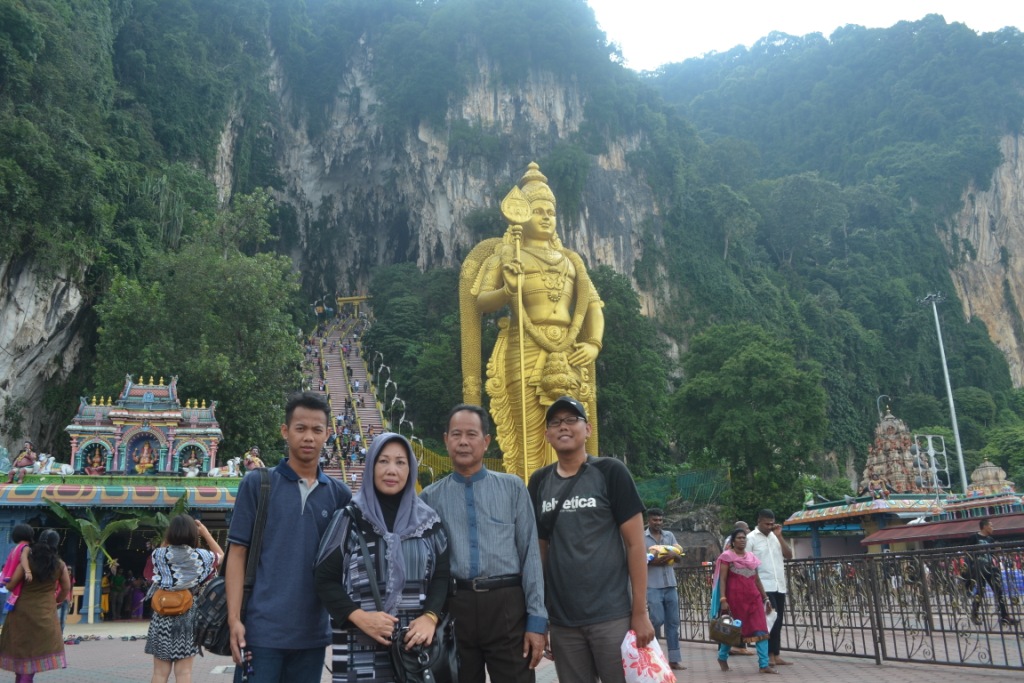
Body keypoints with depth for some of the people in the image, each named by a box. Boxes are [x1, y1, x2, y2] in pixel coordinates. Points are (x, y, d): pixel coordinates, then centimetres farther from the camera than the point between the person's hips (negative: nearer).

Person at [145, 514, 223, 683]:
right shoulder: (200, 556, -6)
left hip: (162, 618, 1)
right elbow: (221, 556, 15)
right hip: (187, 618, -1)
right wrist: (205, 532, 14)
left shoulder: (160, 554, -4)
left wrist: (168, 536, 14)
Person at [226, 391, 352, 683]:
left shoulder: (339, 493, 6)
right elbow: (238, 553, -2)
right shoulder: (257, 483, 0)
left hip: (313, 631, 3)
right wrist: (234, 619, -8)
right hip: (262, 627, -3)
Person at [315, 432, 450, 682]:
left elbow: (442, 575, 6)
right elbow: (325, 579, -1)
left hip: (416, 641, 2)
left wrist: (430, 617, -11)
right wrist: (359, 617, -14)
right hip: (361, 645, -2)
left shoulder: (428, 520, 6)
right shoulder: (349, 519, -1)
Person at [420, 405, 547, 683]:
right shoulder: (430, 497, 8)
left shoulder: (513, 487, 4)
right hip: (454, 608, 2)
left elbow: (530, 553, 1)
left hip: (506, 605, -1)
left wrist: (537, 619, -4)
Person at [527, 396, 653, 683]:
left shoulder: (610, 471, -4)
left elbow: (635, 544, -5)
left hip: (612, 615, -3)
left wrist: (640, 612, -8)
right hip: (561, 619, 4)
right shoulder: (539, 482, 7)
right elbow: (539, 548, 12)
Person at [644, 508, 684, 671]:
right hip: (653, 586, -4)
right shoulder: (641, 538, -2)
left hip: (670, 585, 5)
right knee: (658, 620, -11)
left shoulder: (669, 535, 11)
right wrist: (652, 561, -21)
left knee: (673, 622, 5)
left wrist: (673, 554, -11)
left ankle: (674, 659, 10)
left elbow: (680, 557, 11)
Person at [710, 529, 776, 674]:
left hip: (753, 597, 5)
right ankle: (722, 657, 29)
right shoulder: (727, 556, -2)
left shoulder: (752, 557, 14)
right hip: (735, 597, -5)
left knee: (761, 630, -7)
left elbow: (757, 580, 18)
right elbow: (722, 579, -7)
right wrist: (723, 600, -15)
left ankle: (764, 665, -6)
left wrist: (765, 598, 14)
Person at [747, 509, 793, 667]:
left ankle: (776, 655, 13)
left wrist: (779, 536, -1)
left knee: (777, 621, 7)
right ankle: (770, 655, -5)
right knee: (772, 619, -12)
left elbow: (789, 555, 7)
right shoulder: (751, 538, -3)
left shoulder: (775, 536, 15)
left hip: (780, 586, 6)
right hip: (764, 587, -6)